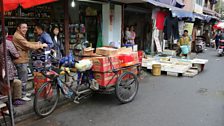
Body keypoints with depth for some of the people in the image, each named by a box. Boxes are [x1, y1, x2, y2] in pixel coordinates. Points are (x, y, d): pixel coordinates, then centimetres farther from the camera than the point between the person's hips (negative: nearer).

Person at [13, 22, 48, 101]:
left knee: (24, 78, 20)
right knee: (23, 79, -2)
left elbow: (27, 44, 12)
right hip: (21, 61, -11)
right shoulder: (18, 36, -20)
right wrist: (41, 45, -16)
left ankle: (23, 93, 32)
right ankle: (22, 96, 8)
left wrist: (37, 44, -4)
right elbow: (28, 46, -24)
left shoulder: (20, 36, 17)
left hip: (23, 60, 11)